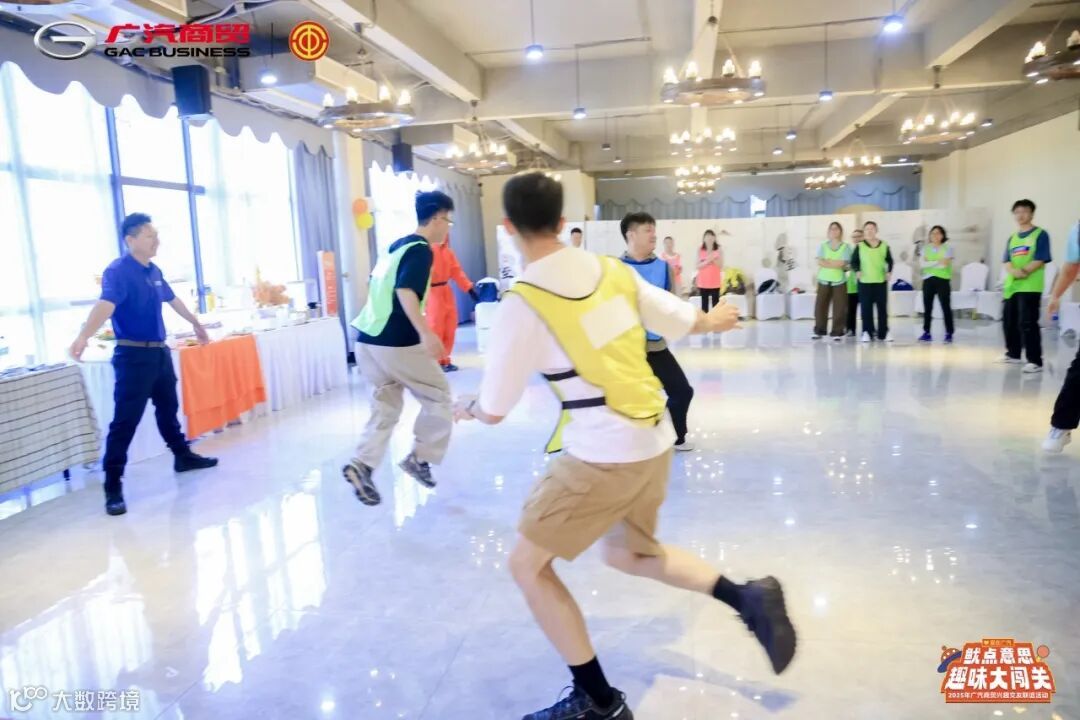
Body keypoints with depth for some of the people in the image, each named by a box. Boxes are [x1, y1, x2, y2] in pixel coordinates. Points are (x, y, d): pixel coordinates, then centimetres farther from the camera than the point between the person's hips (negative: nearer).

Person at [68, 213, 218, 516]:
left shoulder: (154, 271, 10)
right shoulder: (117, 271, -16)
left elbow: (173, 299, 27)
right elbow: (105, 304, -33)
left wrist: (195, 323, 41)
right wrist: (83, 335, -50)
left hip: (160, 352, 8)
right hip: (133, 355, -8)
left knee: (168, 408, 22)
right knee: (125, 420, -6)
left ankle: (183, 456, 39)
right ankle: (113, 486, -1)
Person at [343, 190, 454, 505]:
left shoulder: (396, 245, 16)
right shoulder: (421, 250, -10)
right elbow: (405, 291, -25)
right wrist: (426, 333, -33)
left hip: (368, 340, 8)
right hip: (397, 343, -8)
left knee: (385, 406, 15)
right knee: (438, 397, 9)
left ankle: (362, 465, 2)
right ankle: (419, 458, 11)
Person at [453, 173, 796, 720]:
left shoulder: (521, 303, -15)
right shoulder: (612, 270, 1)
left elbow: (494, 412, -7)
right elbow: (686, 322, 13)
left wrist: (465, 407, 17)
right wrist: (717, 320, 36)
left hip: (604, 455, -7)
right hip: (655, 442, 8)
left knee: (528, 565, 11)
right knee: (627, 554, 29)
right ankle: (748, 598, 17)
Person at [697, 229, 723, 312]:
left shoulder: (719, 250, 0)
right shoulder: (700, 251, 2)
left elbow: (721, 266, -2)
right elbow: (698, 266, -3)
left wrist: (714, 259, -18)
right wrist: (707, 261, -18)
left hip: (715, 281, -1)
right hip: (703, 282, 1)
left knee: (715, 302, 2)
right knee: (704, 302, 5)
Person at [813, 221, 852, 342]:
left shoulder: (845, 247, 2)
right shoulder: (823, 246, 8)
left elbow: (842, 263, -11)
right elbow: (820, 262, -6)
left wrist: (827, 262, -5)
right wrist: (836, 264, -9)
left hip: (839, 281, -2)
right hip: (824, 281, 2)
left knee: (839, 308, -4)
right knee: (820, 306, 2)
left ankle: (837, 333, 0)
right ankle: (819, 331, 11)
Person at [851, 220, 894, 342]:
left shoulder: (884, 246, 6)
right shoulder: (860, 247, 1)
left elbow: (889, 261, 14)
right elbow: (853, 262, 2)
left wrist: (889, 272, -1)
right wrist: (857, 271, -15)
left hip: (881, 281, 2)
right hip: (865, 281, -2)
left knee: (882, 307, 5)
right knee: (866, 308, -2)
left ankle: (884, 332, 12)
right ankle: (867, 332, 4)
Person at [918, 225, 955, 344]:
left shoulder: (947, 248, 1)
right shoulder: (925, 248, 10)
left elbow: (945, 264, -13)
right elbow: (923, 263, -5)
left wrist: (930, 264, -9)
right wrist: (937, 262, -15)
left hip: (943, 280, -3)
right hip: (928, 280, 3)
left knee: (946, 307, -5)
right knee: (927, 307, 5)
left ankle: (949, 333, -3)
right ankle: (926, 333, 10)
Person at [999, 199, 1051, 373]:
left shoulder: (1040, 234, -2)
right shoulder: (1012, 237, 16)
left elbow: (1040, 260, -10)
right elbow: (1006, 261, 6)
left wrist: (1024, 272, -20)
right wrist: (1014, 271, -14)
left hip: (1030, 287, -7)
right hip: (1011, 286, 7)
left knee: (1028, 323, -11)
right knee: (1009, 321, 13)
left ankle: (1035, 361, -7)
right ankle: (1013, 354, 28)